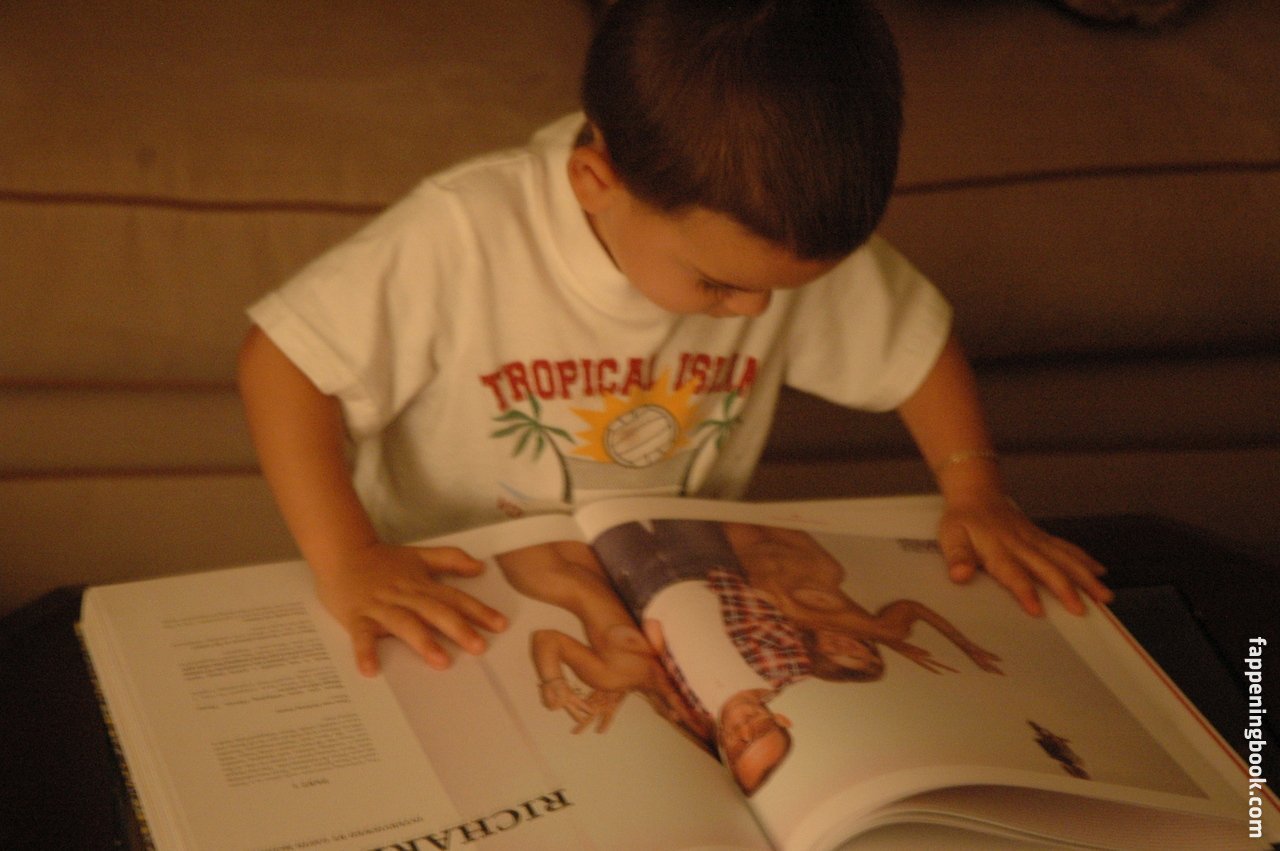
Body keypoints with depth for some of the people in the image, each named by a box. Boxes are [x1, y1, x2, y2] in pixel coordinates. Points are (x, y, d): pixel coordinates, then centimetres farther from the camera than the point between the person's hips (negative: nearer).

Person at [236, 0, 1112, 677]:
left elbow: (918, 343, 4)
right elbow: (285, 360, -21)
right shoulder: (468, 234, -25)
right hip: (463, 615, -4)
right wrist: (346, 560, -30)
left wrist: (976, 491, -8)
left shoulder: (800, 242, -14)